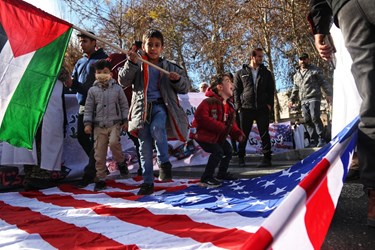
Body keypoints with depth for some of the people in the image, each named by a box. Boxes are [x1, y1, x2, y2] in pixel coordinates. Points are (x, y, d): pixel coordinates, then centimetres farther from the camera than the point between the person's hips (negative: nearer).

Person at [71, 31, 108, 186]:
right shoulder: (80, 62, 19)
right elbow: (74, 83, 18)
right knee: (81, 136, 8)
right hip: (83, 105, 8)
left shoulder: (101, 59, -2)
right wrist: (70, 82, -4)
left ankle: (90, 172, 2)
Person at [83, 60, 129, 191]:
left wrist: (125, 121, 4)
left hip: (115, 123, -2)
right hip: (99, 126, 2)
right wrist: (87, 123, -1)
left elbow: (124, 105, 9)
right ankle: (101, 179, 15)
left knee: (113, 142, -29)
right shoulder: (92, 90, 6)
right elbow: (88, 108, 7)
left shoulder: (117, 88, 4)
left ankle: (121, 162, 1)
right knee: (99, 154, 3)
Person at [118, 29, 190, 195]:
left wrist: (178, 80, -11)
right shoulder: (137, 66, 9)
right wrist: (132, 63, -17)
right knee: (144, 147, 3)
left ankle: (164, 163, -12)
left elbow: (185, 88, 10)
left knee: (156, 128, -34)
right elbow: (123, 81, -5)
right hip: (143, 108, 1)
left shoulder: (169, 67, 10)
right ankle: (148, 183, 14)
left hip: (161, 105, -1)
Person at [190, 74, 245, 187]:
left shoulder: (229, 106, 4)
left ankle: (222, 173, 35)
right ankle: (206, 178, -6)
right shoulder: (209, 101, -25)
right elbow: (200, 117, -35)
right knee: (218, 152, -21)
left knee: (228, 150, 15)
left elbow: (231, 124, 11)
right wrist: (220, 126, -32)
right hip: (202, 134, -9)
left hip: (218, 136, 10)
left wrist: (238, 134, -7)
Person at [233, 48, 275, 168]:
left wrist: (269, 104, -1)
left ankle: (267, 158, 7)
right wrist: (238, 106, -3)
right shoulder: (241, 73, 9)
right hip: (246, 108, -1)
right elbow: (236, 90, 6)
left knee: (264, 134, 1)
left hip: (262, 108, 1)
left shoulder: (266, 73, 14)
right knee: (244, 134, 5)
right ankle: (241, 157, 16)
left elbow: (271, 90, 12)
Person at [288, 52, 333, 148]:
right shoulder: (296, 75, 22)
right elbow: (295, 89, 27)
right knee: (307, 121, 2)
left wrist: (328, 94, -8)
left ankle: (321, 139, -8)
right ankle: (313, 141, 7)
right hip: (303, 101, 5)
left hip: (314, 98, -5)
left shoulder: (315, 70, 7)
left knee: (315, 118, -16)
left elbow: (324, 83, 1)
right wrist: (292, 99, 18)